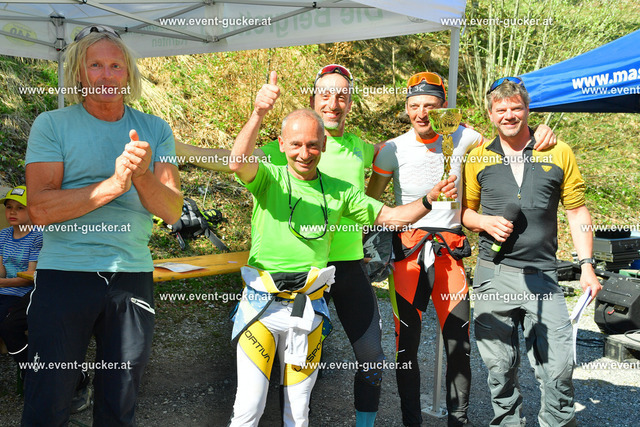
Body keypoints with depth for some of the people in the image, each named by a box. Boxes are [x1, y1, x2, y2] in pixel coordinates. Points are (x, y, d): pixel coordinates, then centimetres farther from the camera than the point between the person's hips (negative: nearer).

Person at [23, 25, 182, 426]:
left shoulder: (156, 130, 7)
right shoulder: (52, 125, 0)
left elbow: (172, 211, -1)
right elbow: (40, 209, -11)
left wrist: (142, 176, -20)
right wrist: (114, 184, -20)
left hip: (133, 274, 2)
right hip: (64, 273, -2)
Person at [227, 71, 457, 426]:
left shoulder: (339, 191, 7)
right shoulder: (269, 179, -3)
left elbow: (390, 217, 9)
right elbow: (239, 163, -24)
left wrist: (428, 200, -7)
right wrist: (258, 113, -37)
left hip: (308, 307, 3)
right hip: (261, 304, -2)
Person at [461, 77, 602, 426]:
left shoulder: (558, 153, 5)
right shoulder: (478, 158, 6)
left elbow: (577, 213, 7)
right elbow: (464, 212, 13)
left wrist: (586, 265, 0)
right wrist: (487, 223, -8)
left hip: (543, 277, 0)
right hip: (494, 275, 1)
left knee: (559, 365, -1)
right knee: (500, 365, 8)